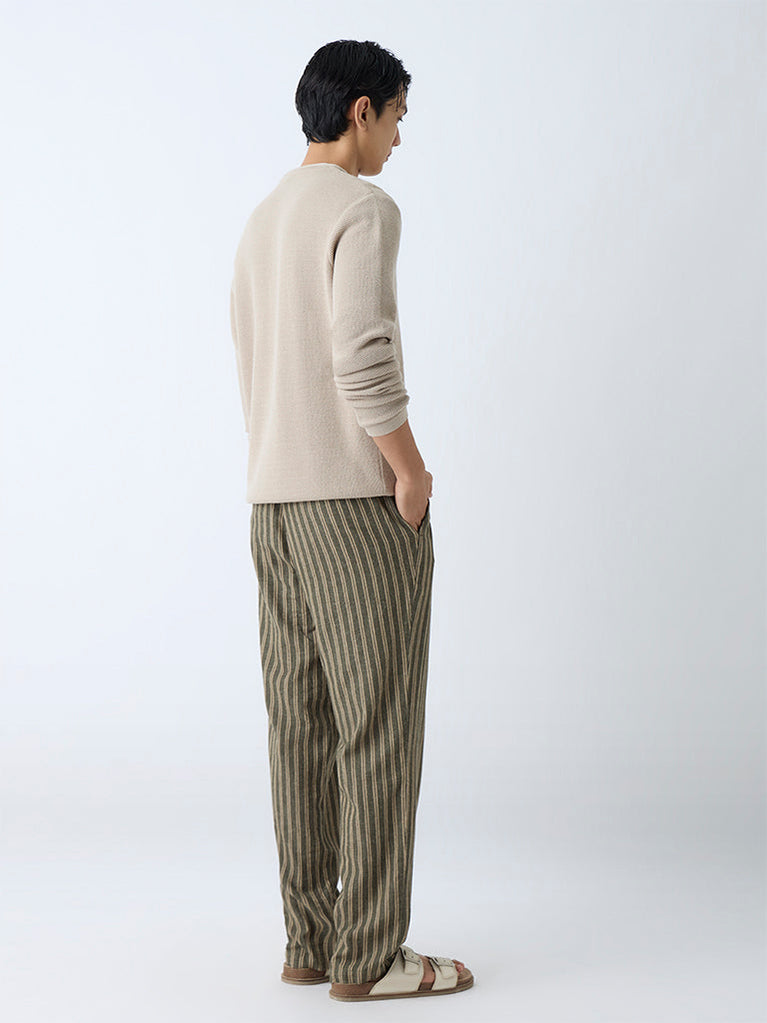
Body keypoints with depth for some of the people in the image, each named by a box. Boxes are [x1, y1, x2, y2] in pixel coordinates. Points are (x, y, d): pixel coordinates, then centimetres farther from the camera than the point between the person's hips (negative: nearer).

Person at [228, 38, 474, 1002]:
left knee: (302, 722, 8)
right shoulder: (364, 209, -10)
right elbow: (363, 356, -21)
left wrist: (284, 480, 18)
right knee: (380, 725, -3)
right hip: (361, 497, -8)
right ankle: (369, 955, 1)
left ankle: (309, 938, 13)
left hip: (274, 501, 8)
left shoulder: (259, 225, 18)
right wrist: (411, 470, -12)